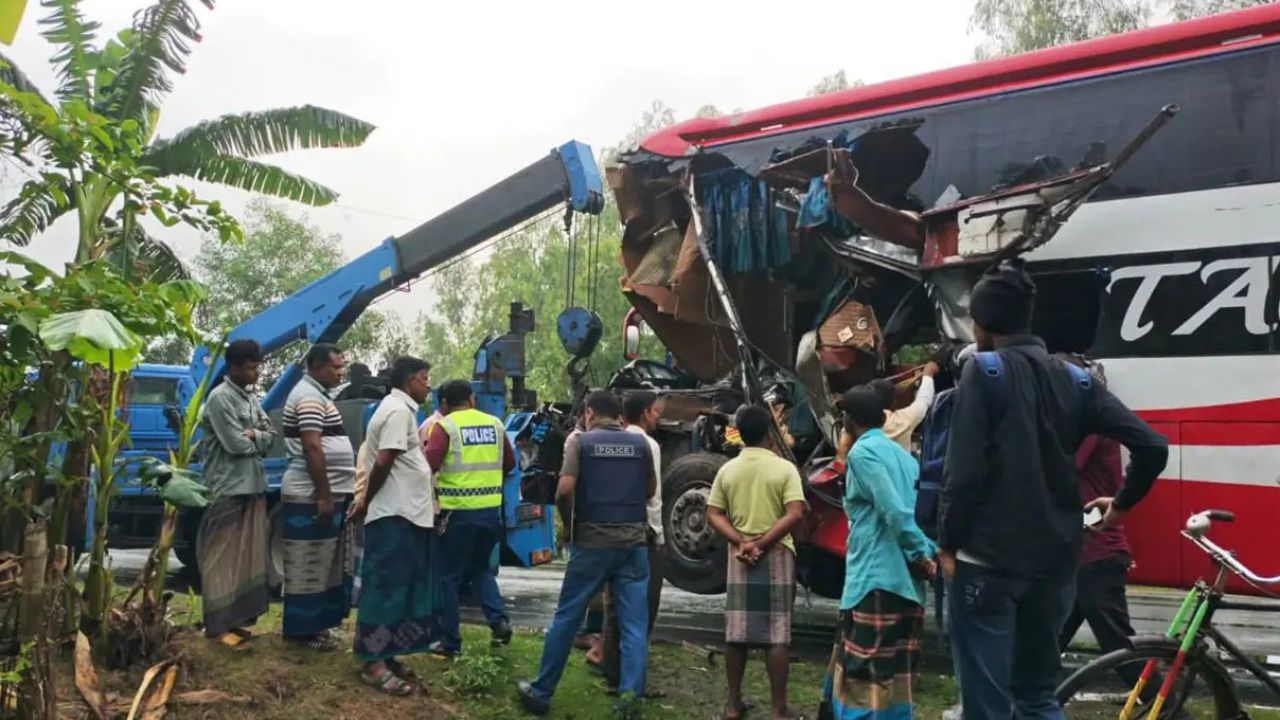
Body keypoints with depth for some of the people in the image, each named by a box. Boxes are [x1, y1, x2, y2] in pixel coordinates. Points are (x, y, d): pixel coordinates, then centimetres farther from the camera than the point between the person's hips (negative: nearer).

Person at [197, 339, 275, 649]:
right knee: (223, 558, -4)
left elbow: (271, 435, 11)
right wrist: (259, 440, 0)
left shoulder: (250, 397, 14)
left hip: (253, 486, 9)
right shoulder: (220, 398, -13)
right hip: (228, 489, -9)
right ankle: (218, 624, 1)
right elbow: (236, 444, -19)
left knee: (247, 556, 12)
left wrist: (253, 434, -10)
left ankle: (237, 617, 20)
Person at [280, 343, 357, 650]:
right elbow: (312, 448, -23)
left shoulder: (315, 394, 18)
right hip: (312, 496, -11)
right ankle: (303, 629, 5)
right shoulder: (310, 396, -16)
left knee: (320, 563, 16)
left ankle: (314, 622, 25)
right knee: (309, 565, -3)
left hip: (324, 494, 11)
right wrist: (324, 496, -23)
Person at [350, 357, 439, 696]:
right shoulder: (399, 410, -14)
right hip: (395, 514, -10)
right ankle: (374, 664, -1)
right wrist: (366, 501, -9)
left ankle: (384, 656, 20)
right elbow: (383, 462, -20)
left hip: (404, 513, 10)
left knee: (397, 587, 13)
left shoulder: (398, 408, 19)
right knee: (386, 587, -6)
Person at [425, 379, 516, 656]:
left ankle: (450, 642, 12)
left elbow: (428, 465, -16)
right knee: (480, 568, 23)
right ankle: (499, 620, 7)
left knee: (449, 577, 9)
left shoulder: (445, 426, -6)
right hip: (491, 510, 5)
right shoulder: (495, 424, 8)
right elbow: (510, 464, 15)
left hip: (458, 511, -4)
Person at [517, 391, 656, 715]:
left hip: (592, 541, -2)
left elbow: (564, 490, -13)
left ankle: (541, 692, 19)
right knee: (634, 624, 5)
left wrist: (569, 523, 4)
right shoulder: (640, 443, 6)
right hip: (633, 541, 2)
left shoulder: (580, 440, -3)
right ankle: (630, 698, 1)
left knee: (566, 618, 9)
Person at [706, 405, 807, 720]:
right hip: (776, 555, -3)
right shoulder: (784, 468, -6)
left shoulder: (727, 470, 4)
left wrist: (741, 542, -8)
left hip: (739, 558, 3)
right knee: (777, 634, 0)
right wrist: (762, 543, -14)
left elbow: (713, 514, 0)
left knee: (736, 632, 8)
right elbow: (795, 514, -16)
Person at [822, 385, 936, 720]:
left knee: (862, 677, -7)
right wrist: (926, 555, 3)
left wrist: (919, 554, -10)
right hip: (906, 583, 9)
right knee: (892, 677, 13)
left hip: (875, 580, -9)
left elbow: (894, 512, -18)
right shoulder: (903, 454, 19)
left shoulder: (862, 452, -7)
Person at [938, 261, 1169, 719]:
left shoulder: (984, 371, -7)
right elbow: (1152, 448, 3)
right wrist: (1122, 503, 19)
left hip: (988, 560, -6)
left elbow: (964, 470, -15)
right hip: (1054, 561, 6)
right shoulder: (1073, 379, 8)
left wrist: (948, 543, -4)